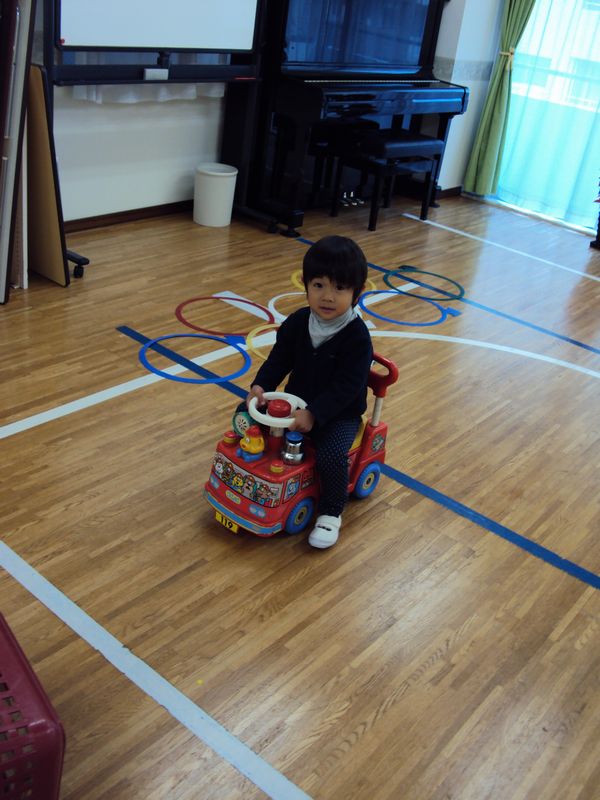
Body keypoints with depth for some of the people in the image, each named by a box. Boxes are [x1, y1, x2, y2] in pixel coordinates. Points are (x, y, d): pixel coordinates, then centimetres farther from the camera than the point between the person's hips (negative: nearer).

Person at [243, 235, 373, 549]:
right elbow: (279, 359, 2)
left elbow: (346, 386, -25)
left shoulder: (357, 337, -21)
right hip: (296, 401, 6)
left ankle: (330, 512, -2)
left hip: (340, 413, -5)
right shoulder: (297, 322, -5)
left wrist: (314, 414, -33)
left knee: (332, 455, -30)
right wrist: (261, 385, -17)